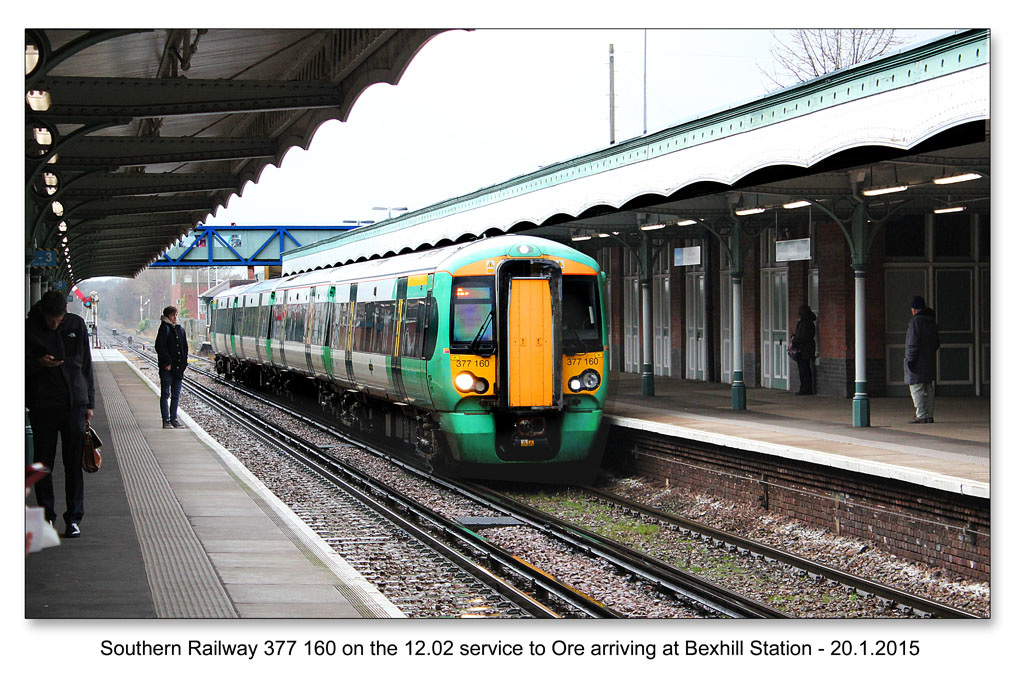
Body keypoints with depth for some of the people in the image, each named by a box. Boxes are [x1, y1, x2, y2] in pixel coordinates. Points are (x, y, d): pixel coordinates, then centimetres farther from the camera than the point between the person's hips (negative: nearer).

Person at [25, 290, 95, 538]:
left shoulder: (76, 325, 3)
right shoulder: (29, 329, -4)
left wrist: (89, 402, 9)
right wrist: (39, 364, -21)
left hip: (74, 405, 1)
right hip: (42, 406, -1)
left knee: (74, 464, 1)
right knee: (43, 464, 4)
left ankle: (74, 518, 7)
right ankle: (47, 515, 14)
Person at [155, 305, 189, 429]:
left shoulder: (180, 329, 13)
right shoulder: (164, 328, -7)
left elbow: (185, 347, 18)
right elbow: (159, 347, -14)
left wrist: (184, 363, 7)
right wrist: (167, 362, -16)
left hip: (178, 367, 6)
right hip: (167, 368, -6)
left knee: (176, 395, 10)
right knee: (165, 394, 0)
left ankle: (174, 419, 16)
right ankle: (166, 421, 2)